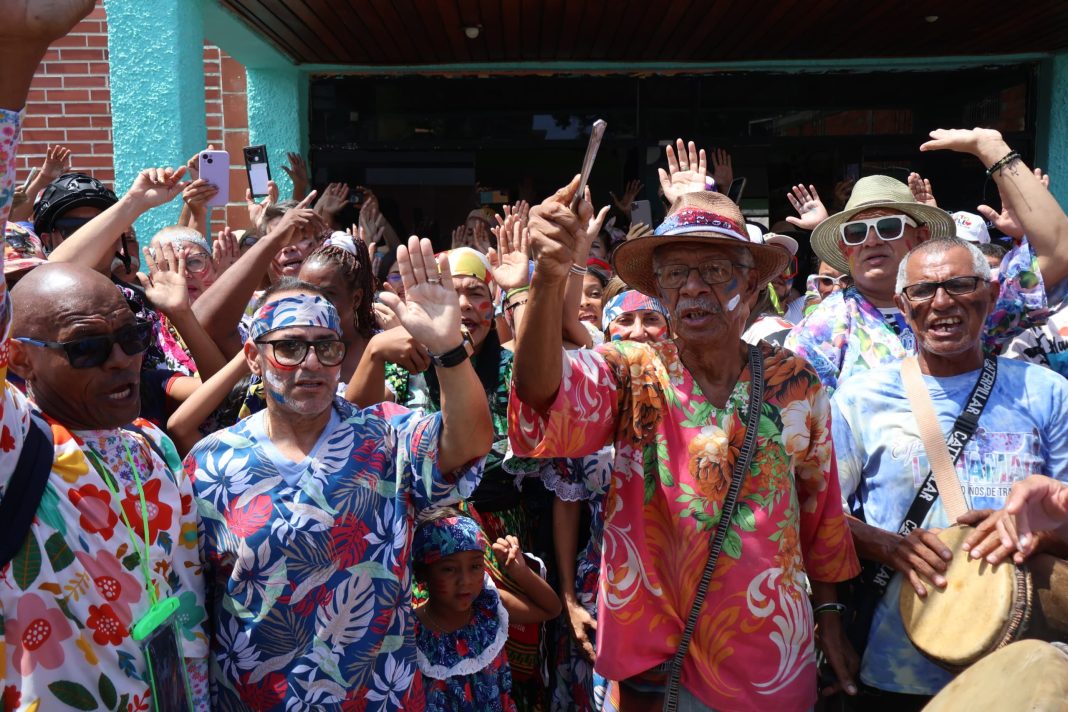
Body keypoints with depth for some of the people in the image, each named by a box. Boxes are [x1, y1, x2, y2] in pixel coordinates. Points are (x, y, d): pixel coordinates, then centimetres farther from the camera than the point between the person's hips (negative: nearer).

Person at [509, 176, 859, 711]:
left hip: (771, 657, 2)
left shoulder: (796, 382, -4)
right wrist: (549, 279, -47)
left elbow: (820, 507, 7)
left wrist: (829, 613, 10)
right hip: (651, 655, -1)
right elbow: (543, 409, -33)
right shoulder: (628, 373, -12)